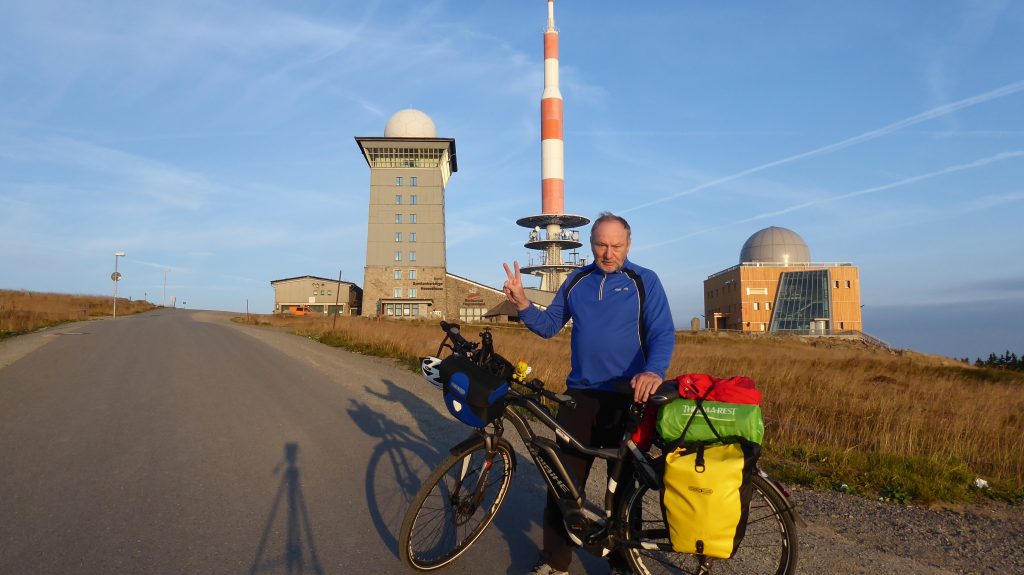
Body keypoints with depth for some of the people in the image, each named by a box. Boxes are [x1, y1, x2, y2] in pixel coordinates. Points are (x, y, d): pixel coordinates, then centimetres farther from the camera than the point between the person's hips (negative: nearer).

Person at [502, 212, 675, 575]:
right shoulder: (577, 281, 8)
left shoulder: (644, 281, -3)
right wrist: (522, 305, -10)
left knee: (624, 485, 10)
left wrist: (654, 371, -31)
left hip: (628, 397, -3)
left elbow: (663, 334, -12)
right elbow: (549, 326, 9)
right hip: (580, 394, 3)